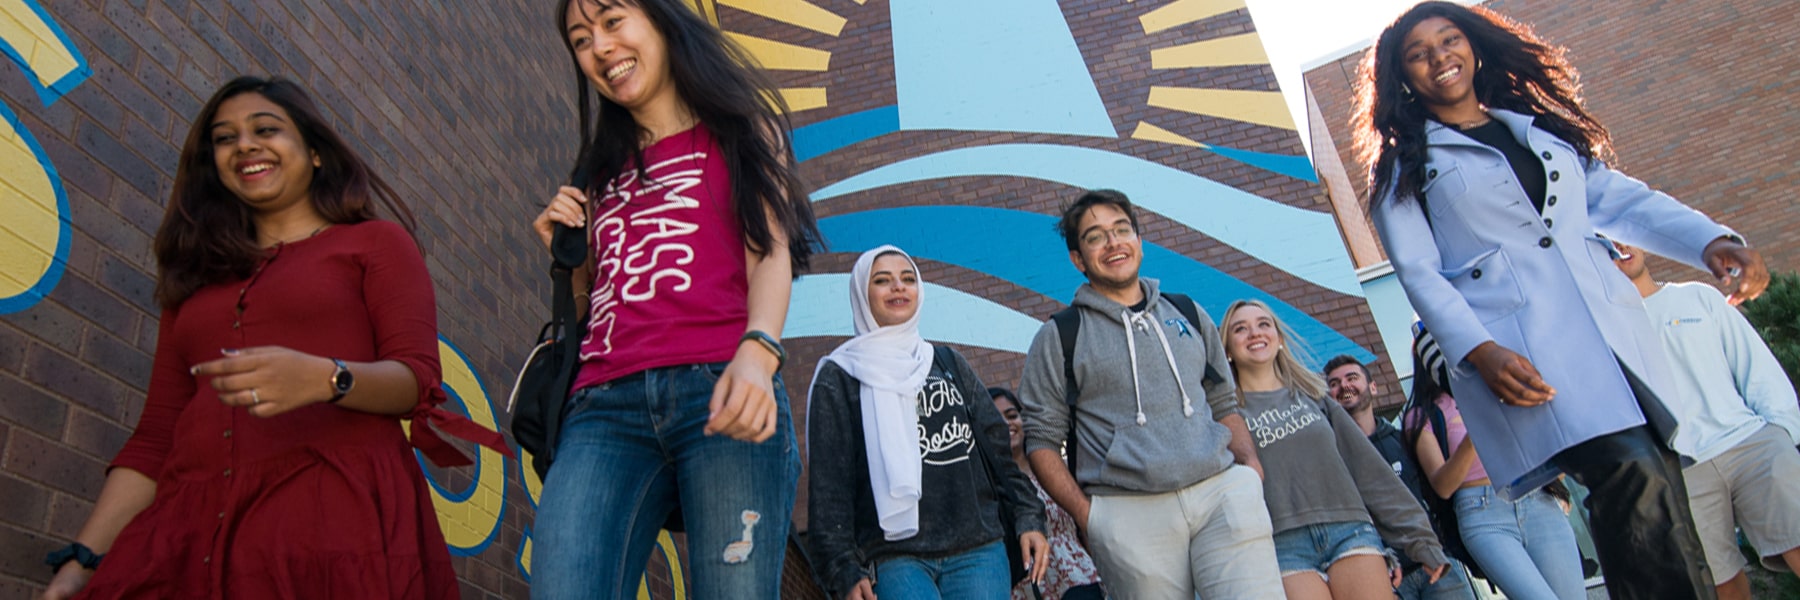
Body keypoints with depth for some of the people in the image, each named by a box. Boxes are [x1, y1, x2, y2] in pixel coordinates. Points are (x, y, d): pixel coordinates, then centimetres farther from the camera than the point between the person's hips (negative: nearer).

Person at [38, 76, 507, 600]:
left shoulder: (377, 242, 10)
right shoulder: (195, 277, 23)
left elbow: (417, 379, -3)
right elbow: (156, 437, 17)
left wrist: (323, 378, -22)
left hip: (338, 513, -4)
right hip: (196, 532, 4)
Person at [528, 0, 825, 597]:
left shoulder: (740, 129, 18)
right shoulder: (603, 172, 28)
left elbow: (771, 253, 1)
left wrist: (757, 351, -18)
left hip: (720, 389, -3)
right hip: (605, 408, 4)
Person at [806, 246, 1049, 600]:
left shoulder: (950, 363, 18)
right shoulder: (839, 378, 5)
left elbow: (997, 447, 16)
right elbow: (829, 485, 0)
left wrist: (1028, 518, 7)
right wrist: (844, 571, -8)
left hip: (979, 550, 4)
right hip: (895, 559, -3)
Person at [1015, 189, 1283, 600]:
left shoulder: (1189, 314, 18)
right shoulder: (1057, 338, 7)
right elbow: (1042, 440, 4)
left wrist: (1251, 466, 4)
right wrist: (1088, 516, -7)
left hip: (1223, 492, 3)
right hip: (1129, 514, -2)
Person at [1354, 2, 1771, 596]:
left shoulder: (1542, 125, 25)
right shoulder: (1404, 166, 10)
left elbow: (1620, 197, 15)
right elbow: (1419, 273, -2)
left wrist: (1713, 241, -4)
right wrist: (1479, 352, -17)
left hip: (1617, 333, 5)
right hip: (1517, 353, -5)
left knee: (1662, 492, -2)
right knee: (1633, 478, -24)